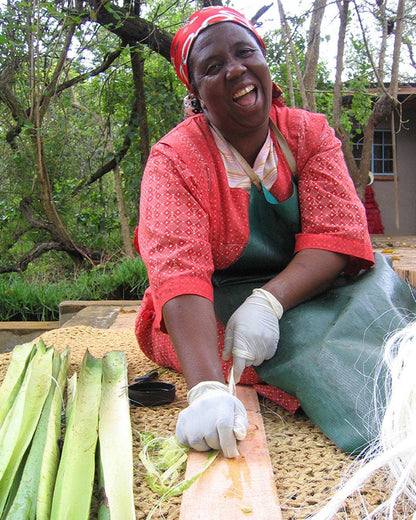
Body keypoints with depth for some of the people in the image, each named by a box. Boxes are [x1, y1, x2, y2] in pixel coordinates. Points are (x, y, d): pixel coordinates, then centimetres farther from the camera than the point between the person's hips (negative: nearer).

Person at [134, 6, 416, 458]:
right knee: (307, 332, -30)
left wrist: (270, 301, -33)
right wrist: (207, 388, -43)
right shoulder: (175, 159, -14)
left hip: (299, 291, 4)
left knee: (373, 276, -23)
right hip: (208, 313, -3)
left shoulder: (310, 133, -2)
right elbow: (179, 272, -28)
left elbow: (338, 234, -15)